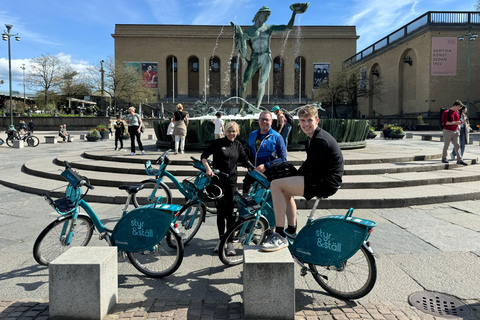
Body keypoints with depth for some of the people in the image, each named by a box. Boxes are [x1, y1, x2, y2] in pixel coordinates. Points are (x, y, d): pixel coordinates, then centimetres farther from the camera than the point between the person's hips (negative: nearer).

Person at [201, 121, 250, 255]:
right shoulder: (218, 143, 0)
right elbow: (203, 156, 1)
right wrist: (208, 168, -15)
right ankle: (221, 239, 17)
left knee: (230, 212, -1)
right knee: (220, 210, 3)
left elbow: (245, 160, 14)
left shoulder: (238, 145, 10)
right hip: (218, 180, -2)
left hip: (231, 181, 2)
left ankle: (230, 242, 5)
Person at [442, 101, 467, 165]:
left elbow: (457, 122, 20)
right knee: (446, 146, 4)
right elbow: (444, 122, -18)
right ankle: (443, 158, 20)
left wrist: (461, 122, -3)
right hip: (447, 131, -5)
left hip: (455, 131, 6)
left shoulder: (457, 112, 11)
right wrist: (455, 122, -22)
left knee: (457, 145, -3)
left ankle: (460, 160, -7)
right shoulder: (446, 112, -10)